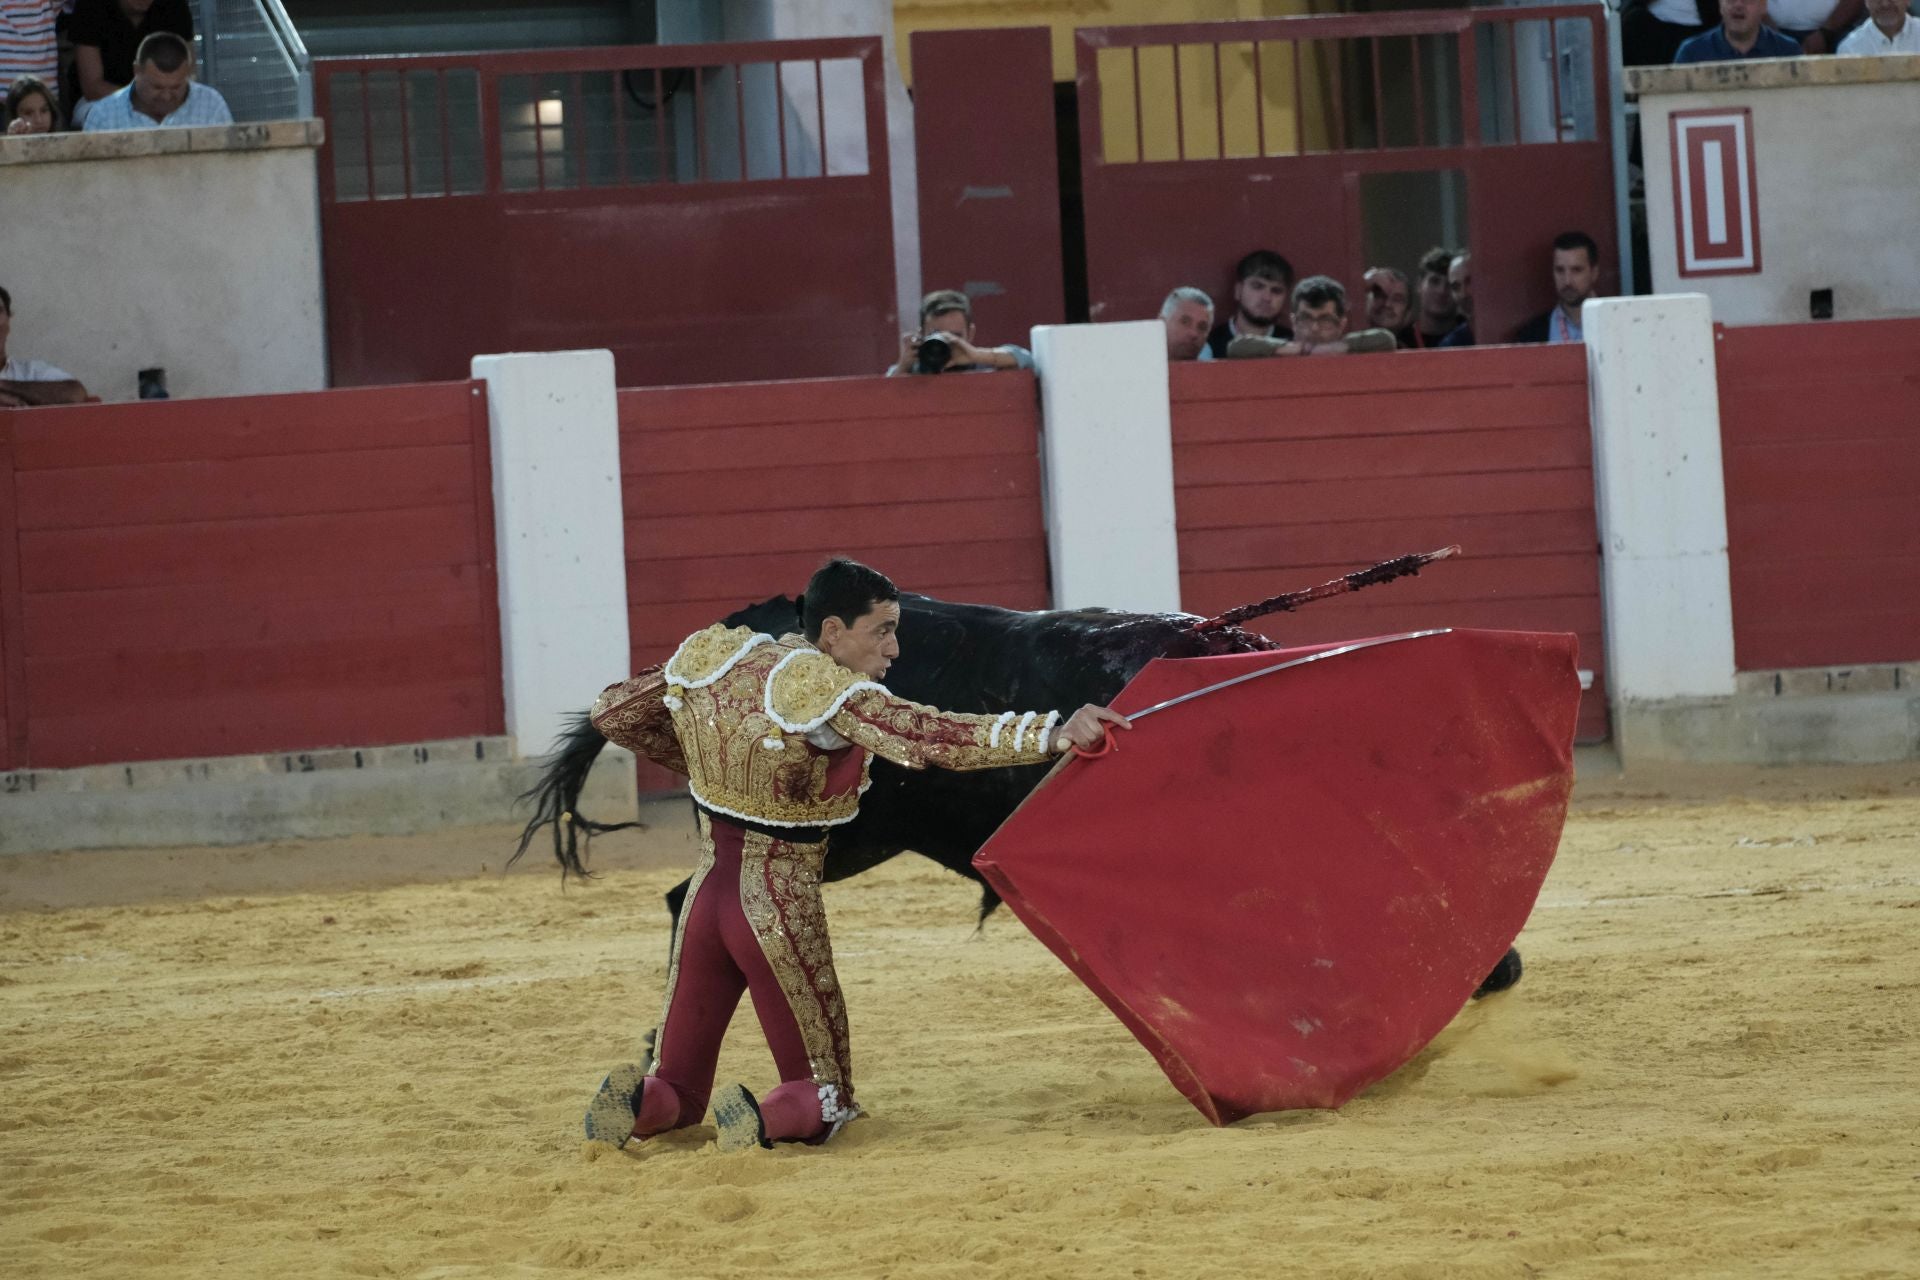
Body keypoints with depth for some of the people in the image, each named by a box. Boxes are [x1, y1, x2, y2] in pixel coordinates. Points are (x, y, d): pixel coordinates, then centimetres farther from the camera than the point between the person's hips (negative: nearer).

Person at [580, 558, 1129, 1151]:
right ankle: (765, 1120, -22)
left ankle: (639, 1102, -16)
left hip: (706, 895, 5)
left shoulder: (713, 658, 0)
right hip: (780, 909, -5)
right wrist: (1054, 733, -33)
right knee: (825, 1098, 10)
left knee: (676, 1090, 18)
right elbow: (937, 739, -29)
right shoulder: (833, 693, -18)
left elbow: (612, 714, 11)